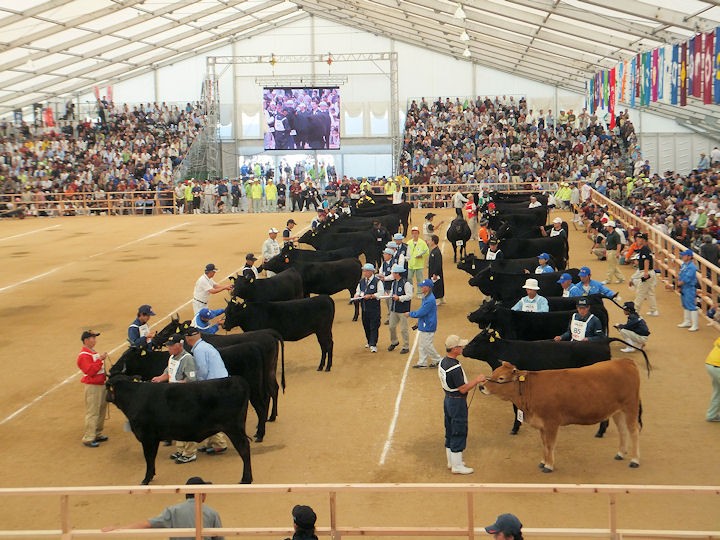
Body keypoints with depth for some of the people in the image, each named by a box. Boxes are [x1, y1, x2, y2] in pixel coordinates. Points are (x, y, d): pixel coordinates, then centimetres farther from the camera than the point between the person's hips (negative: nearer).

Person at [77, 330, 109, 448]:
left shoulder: (93, 352, 16)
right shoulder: (84, 355, -15)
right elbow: (90, 371, -26)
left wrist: (102, 358, 12)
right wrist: (100, 359, -27)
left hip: (101, 384, 10)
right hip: (92, 386, -10)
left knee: (101, 410, 15)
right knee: (92, 413, -8)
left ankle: (97, 434, 26)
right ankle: (88, 439, -3)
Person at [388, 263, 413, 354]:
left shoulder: (406, 283, -16)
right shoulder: (394, 282, 9)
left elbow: (409, 296, -18)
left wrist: (399, 298, -23)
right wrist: (391, 296, 2)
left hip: (403, 310, -8)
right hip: (394, 309, 8)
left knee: (403, 329, 1)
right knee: (392, 327, 15)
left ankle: (406, 347, 13)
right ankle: (394, 342, 38)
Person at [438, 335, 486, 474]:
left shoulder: (443, 362, 2)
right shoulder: (455, 367, -27)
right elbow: (463, 389, -23)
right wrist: (477, 380, -13)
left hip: (448, 399, 9)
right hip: (457, 402, -9)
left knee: (450, 431, 18)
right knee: (459, 433, 1)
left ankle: (451, 461, 30)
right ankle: (457, 466, 8)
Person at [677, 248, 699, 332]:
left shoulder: (691, 266, -20)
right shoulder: (683, 265, 9)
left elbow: (687, 278, -24)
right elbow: (680, 275, 14)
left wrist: (680, 283, -11)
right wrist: (679, 283, -1)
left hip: (689, 288, -10)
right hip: (683, 288, 10)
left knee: (691, 306, -8)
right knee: (685, 305, 20)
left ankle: (695, 325, -5)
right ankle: (687, 322, 34)